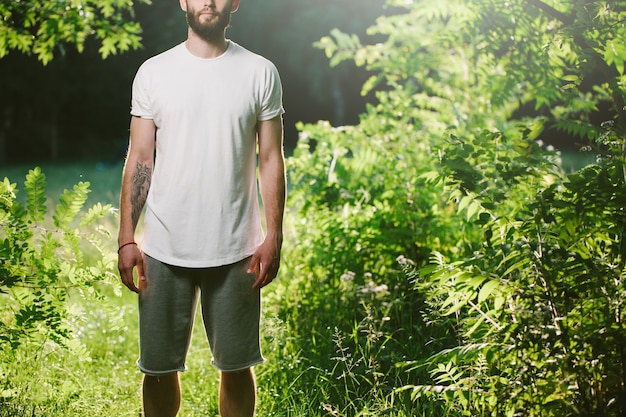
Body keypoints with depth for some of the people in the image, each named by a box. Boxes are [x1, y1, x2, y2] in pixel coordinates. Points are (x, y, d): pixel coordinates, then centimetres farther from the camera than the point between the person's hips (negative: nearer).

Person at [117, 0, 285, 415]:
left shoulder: (261, 73, 2)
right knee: (160, 366, 9)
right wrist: (127, 240, -2)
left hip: (235, 250, 0)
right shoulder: (153, 72, 3)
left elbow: (271, 160, 3)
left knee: (237, 365, 9)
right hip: (164, 250, 1)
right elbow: (139, 160, 4)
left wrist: (274, 236, -4)